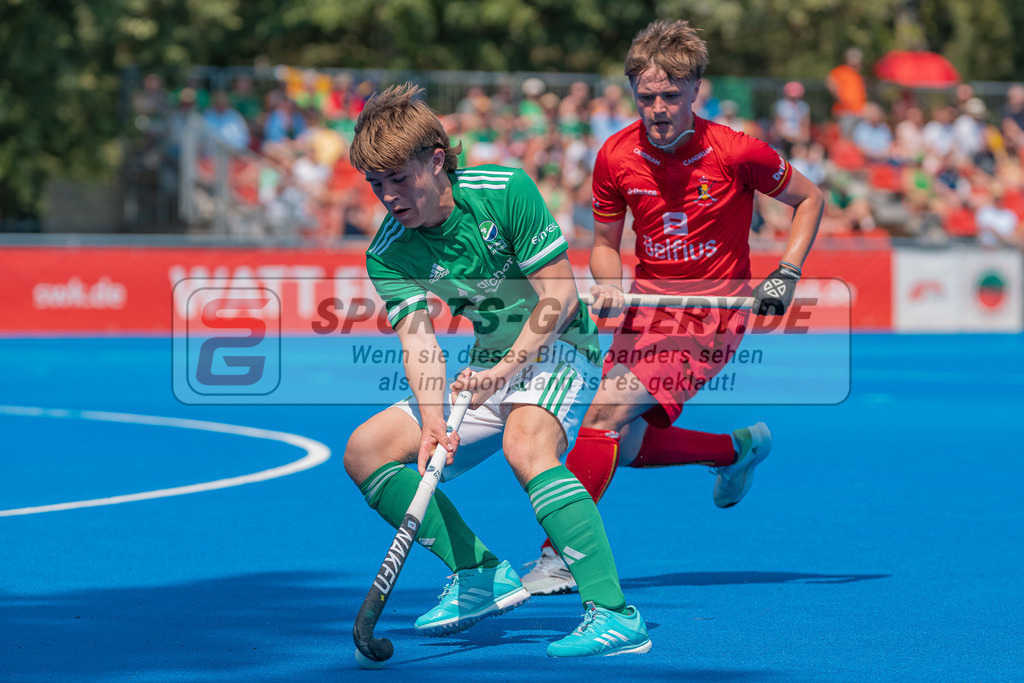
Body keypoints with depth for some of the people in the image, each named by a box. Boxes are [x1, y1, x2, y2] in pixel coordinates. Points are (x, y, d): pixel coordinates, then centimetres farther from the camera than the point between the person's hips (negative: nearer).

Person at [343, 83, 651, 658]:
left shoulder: (505, 190, -17)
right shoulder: (388, 255, -5)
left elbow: (560, 294, -17)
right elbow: (419, 341, -17)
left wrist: (506, 370, -27)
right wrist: (433, 423, -35)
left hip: (556, 350, -6)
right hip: (489, 369, 6)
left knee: (526, 447, -36)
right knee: (365, 453, -4)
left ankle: (614, 615, -43)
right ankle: (482, 574, -4)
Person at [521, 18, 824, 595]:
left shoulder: (735, 152, -15)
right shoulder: (616, 157, -6)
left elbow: (809, 199, 2)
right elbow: (606, 243, 8)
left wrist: (787, 275, -8)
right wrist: (609, 285, -13)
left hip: (713, 314, -5)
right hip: (648, 308, 5)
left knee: (607, 414, -21)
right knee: (626, 446, 1)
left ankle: (559, 557, -16)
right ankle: (741, 448, 28)